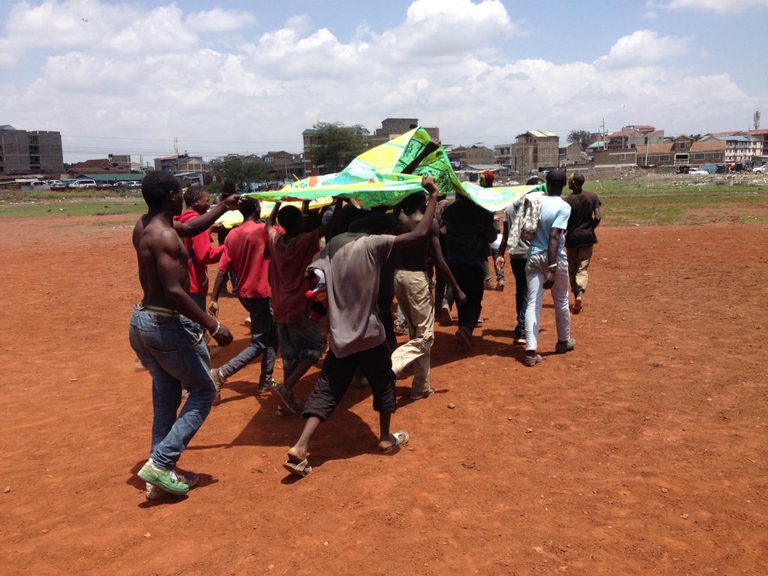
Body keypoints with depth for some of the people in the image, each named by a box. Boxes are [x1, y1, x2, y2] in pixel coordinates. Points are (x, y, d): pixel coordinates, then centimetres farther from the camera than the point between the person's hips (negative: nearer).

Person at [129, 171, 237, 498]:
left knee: (166, 396, 18)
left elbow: (190, 228, 23)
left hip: (141, 321, 9)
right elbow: (175, 292, -28)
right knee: (203, 390, 6)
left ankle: (161, 472, 22)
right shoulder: (164, 236, -21)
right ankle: (161, 462, 0)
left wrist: (223, 208, 28)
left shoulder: (143, 226, 7)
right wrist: (213, 326, -27)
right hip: (168, 325, -9)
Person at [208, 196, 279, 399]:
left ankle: (266, 380, 23)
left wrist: (214, 299, 1)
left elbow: (223, 269, 0)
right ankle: (221, 373, -8)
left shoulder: (232, 234, 4)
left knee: (271, 335, 19)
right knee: (259, 343, 0)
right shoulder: (262, 230, -14)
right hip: (259, 293, -8)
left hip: (244, 292, 8)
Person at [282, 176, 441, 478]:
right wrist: (433, 197, -7)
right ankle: (386, 438, 34)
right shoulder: (373, 243, -13)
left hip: (339, 335, 5)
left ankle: (300, 447, -2)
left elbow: (312, 274, 0)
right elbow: (420, 233, -18)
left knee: (326, 392, 8)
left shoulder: (333, 244, 4)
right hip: (369, 333, -4)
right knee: (383, 385, 19)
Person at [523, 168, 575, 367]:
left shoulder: (535, 200, -2)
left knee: (532, 304, 1)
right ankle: (563, 341, 36)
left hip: (533, 257, 3)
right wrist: (552, 270, -24)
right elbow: (554, 237, -22)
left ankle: (530, 351, -6)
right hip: (555, 258, -3)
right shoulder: (564, 207, -14)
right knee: (561, 302, 18)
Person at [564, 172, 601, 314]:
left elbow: (566, 223, -12)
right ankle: (580, 293, -18)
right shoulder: (593, 196, -2)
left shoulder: (568, 200, -12)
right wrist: (590, 229, 10)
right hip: (587, 237, 2)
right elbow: (597, 218, -7)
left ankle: (576, 294, 19)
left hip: (573, 238, -2)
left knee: (572, 268, 14)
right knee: (583, 268, 3)